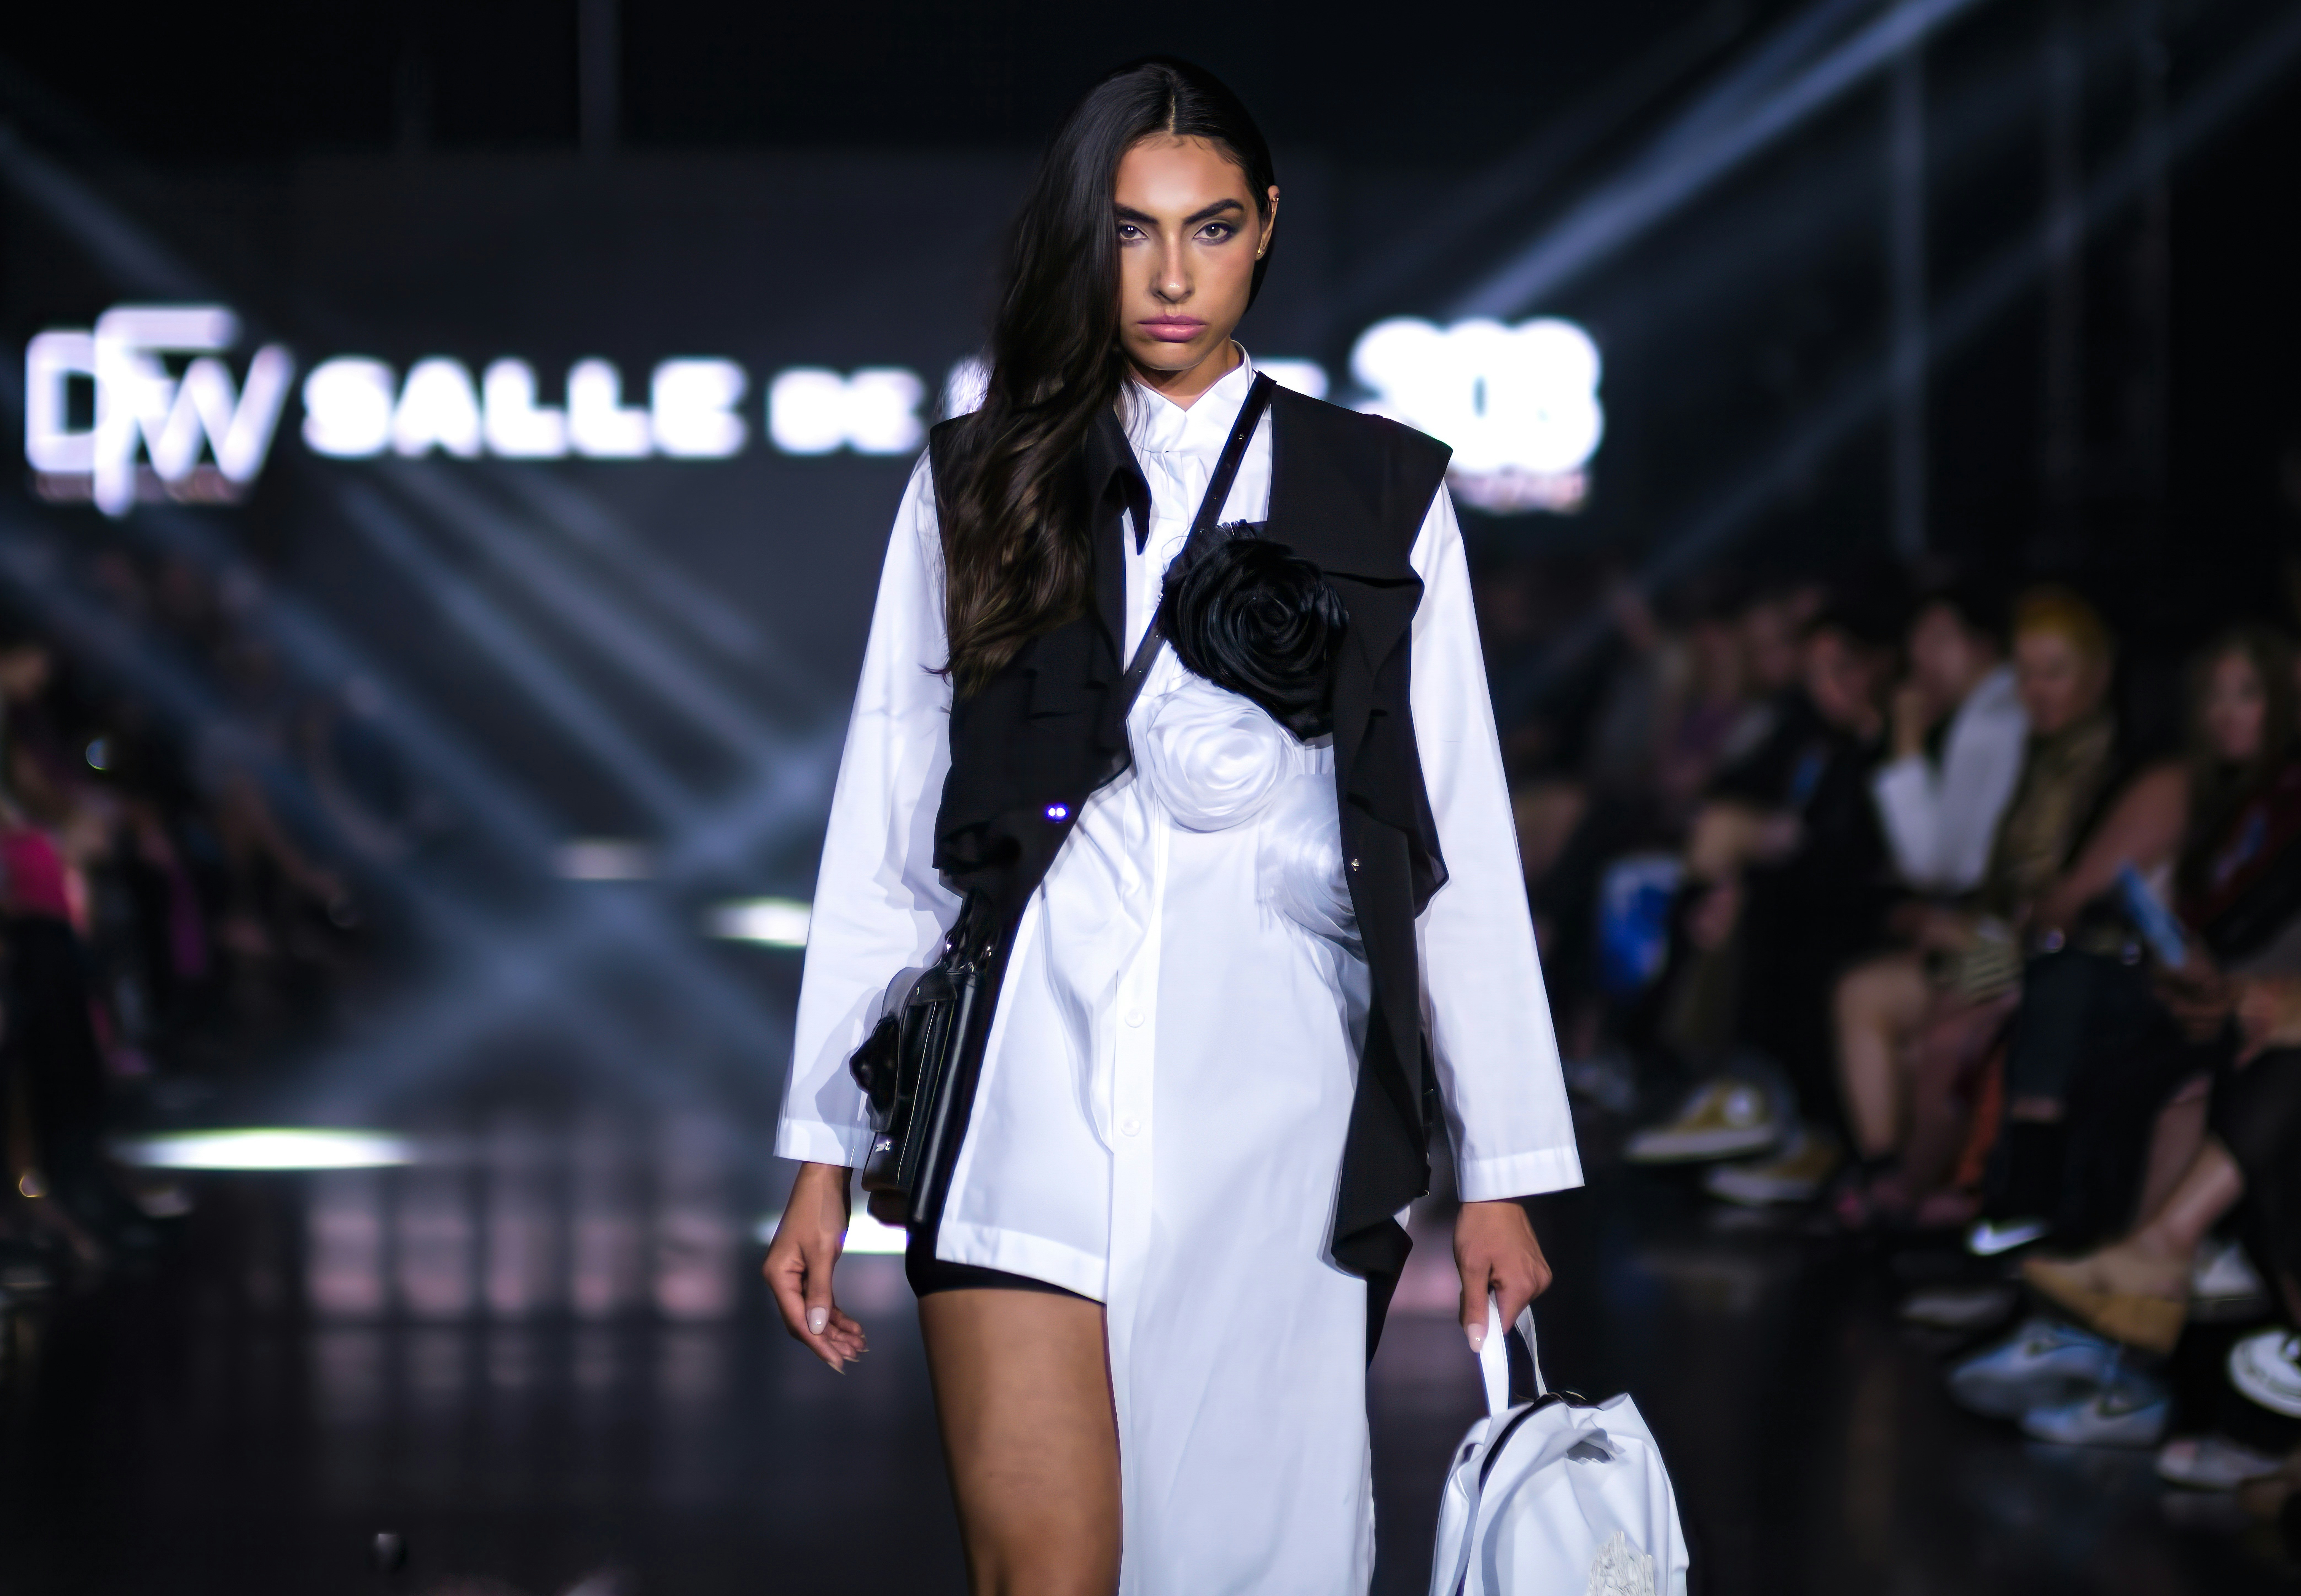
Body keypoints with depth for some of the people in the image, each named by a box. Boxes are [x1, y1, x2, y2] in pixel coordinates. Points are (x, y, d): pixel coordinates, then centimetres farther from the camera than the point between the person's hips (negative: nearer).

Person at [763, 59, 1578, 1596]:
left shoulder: (1381, 499, 10)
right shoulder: (980, 486, 11)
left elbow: (1462, 847, 8)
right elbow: (884, 836, 10)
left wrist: (1499, 1174, 3)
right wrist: (824, 1155, 5)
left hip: (1270, 1086, 1)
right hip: (1033, 1082, 0)